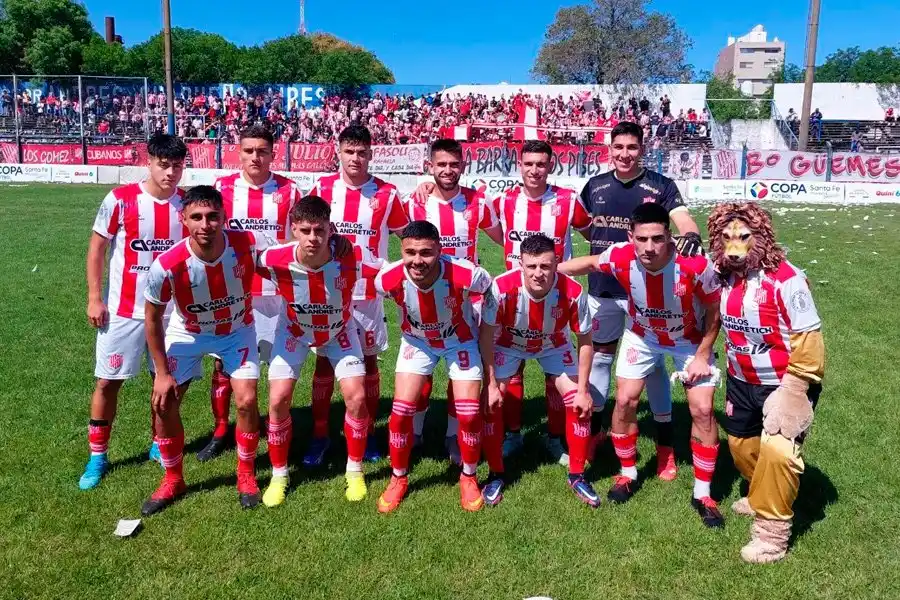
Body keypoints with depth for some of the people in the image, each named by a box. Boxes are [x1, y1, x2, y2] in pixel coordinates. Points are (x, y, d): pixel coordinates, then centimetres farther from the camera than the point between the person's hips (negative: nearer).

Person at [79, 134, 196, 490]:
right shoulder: (120, 200, -10)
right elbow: (97, 248, -2)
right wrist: (94, 297, -6)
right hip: (123, 310, -2)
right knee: (108, 381, 5)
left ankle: (160, 444, 31)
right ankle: (97, 456, 21)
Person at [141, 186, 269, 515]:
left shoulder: (249, 244, -32)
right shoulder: (167, 265, -32)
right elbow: (152, 318, -14)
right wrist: (161, 372, -10)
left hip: (238, 331, 0)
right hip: (187, 333, 0)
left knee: (246, 401, -9)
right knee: (164, 404, -3)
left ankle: (246, 475, 16)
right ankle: (173, 480, 21)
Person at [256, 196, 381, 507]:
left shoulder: (350, 259, -35)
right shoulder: (276, 260, -32)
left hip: (338, 332, 0)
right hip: (294, 332, 0)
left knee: (356, 397, -9)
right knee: (278, 400, -8)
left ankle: (355, 471, 15)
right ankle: (279, 475, 16)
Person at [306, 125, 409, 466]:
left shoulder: (386, 193, -3)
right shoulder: (322, 188, 0)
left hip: (368, 291, 0)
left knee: (369, 360, 8)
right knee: (324, 361, 5)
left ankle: (369, 434, 21)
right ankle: (320, 435, 18)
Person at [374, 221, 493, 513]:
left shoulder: (465, 274, -37)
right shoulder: (389, 279, -32)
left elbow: (491, 290, -12)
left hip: (460, 340, -1)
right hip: (416, 340, 1)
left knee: (469, 412, -6)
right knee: (401, 409, -5)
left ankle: (468, 477, 20)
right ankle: (398, 478, 18)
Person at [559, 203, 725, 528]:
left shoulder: (696, 265, -36)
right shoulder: (620, 257, -31)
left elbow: (713, 310, -17)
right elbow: (587, 263, -6)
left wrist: (703, 355, -15)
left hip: (690, 339, -1)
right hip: (642, 335, 2)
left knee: (702, 410, -5)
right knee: (625, 401, -1)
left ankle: (702, 495, 12)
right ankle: (628, 475, 23)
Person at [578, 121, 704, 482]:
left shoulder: (660, 186, -4)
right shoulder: (595, 185, 5)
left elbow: (682, 218, -19)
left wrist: (691, 236, -39)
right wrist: (602, 249, 5)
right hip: (602, 288, 3)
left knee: (653, 361, 4)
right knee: (600, 356, 15)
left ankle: (665, 442, 16)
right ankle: (595, 427, 32)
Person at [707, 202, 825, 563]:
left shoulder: (785, 279, -22)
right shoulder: (724, 277, -3)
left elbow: (807, 340, -21)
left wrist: (793, 389, -20)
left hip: (784, 382, -7)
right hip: (741, 382, 7)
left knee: (776, 450, -19)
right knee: (740, 443, 19)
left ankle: (772, 532, -3)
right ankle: (762, 497, 46)